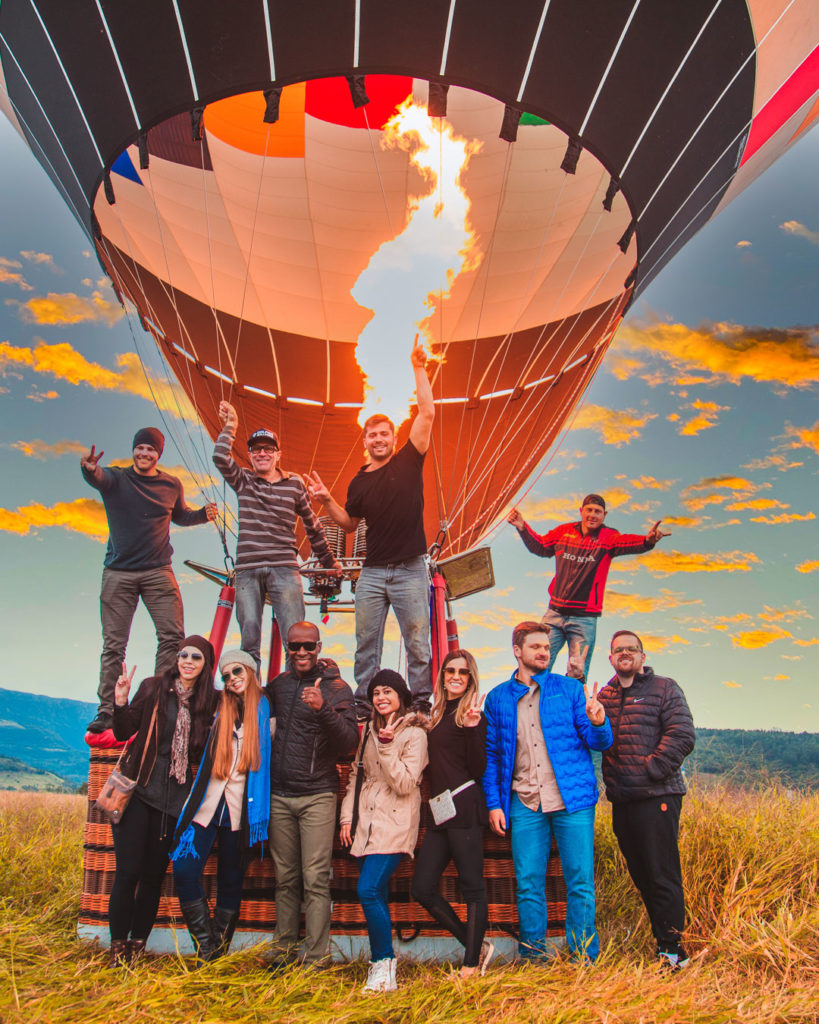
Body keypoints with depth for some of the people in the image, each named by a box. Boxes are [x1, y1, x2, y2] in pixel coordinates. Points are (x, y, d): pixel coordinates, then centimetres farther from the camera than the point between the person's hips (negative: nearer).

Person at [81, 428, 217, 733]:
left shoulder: (171, 485, 10)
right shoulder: (116, 478, 2)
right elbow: (98, 478, -22)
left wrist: (203, 514, 6)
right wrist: (90, 470, -46)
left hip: (158, 571, 2)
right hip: (118, 573, -1)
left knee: (172, 636, -8)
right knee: (113, 644, 1)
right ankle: (107, 711, 8)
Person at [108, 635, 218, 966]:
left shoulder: (211, 700, 4)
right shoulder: (153, 687, 0)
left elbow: (204, 751, 6)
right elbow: (124, 733, 0)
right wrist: (121, 703, -16)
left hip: (174, 797, 2)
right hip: (139, 789, -2)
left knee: (153, 875, 8)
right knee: (128, 871, -3)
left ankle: (137, 946, 21)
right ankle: (118, 947, 12)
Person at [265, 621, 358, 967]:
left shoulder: (336, 688, -6)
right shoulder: (278, 685, 8)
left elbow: (349, 743, -15)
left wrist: (323, 709, -30)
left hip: (317, 796, -4)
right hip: (278, 795, 4)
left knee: (315, 880, -4)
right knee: (285, 879, 11)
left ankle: (316, 958, 4)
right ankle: (283, 949, 22)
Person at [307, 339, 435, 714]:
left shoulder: (408, 462, 3)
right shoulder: (359, 482, 12)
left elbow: (427, 414, -5)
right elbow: (349, 523, 20)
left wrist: (419, 369, -5)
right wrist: (327, 501, 3)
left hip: (410, 570, -3)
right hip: (372, 572, 4)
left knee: (417, 643, 0)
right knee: (366, 642, 5)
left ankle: (422, 704, 9)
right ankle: (362, 704, 14)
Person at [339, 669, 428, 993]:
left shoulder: (414, 734, -7)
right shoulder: (369, 730, 13)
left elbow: (405, 783, -14)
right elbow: (357, 774, 17)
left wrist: (386, 745, -20)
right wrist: (347, 816, 10)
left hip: (394, 822, -6)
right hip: (366, 821, 6)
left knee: (369, 890, -16)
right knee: (377, 894, 8)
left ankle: (384, 963, -3)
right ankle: (380, 966, 18)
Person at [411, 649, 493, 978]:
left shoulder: (472, 716, -3)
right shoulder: (437, 715, 17)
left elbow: (479, 769, -10)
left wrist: (473, 728, -20)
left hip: (465, 808, -8)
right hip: (440, 813, 8)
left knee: (472, 887, -1)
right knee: (422, 888, 6)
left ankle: (471, 966, 10)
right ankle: (477, 947, 19)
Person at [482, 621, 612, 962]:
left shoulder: (569, 689, 5)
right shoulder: (497, 698, 9)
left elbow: (598, 743, 4)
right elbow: (491, 755, 11)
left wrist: (598, 724, -19)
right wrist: (494, 803, 3)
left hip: (572, 800, -1)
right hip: (525, 805, 1)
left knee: (580, 882, 1)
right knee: (528, 883, 5)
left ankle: (584, 959, 15)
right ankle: (532, 956, 20)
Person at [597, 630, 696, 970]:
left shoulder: (664, 688, 0)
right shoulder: (604, 696, 14)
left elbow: (682, 736, -9)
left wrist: (651, 770, -13)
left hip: (657, 796, -5)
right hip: (622, 800, 5)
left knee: (662, 874, -3)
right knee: (640, 874, 13)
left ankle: (671, 948, 8)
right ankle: (661, 938, 25)